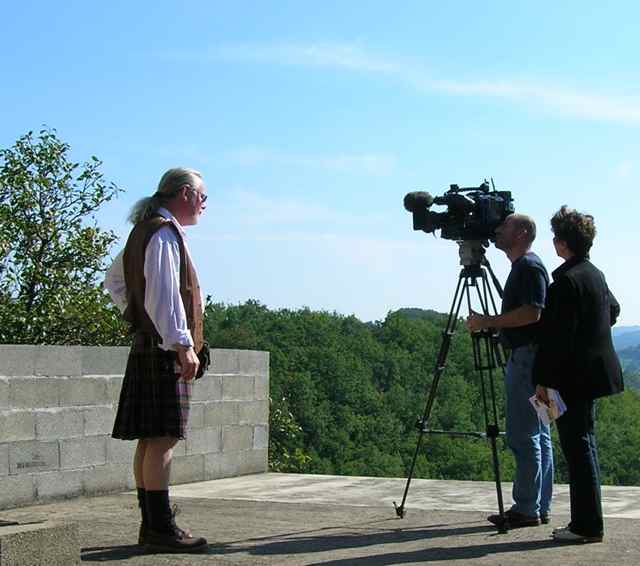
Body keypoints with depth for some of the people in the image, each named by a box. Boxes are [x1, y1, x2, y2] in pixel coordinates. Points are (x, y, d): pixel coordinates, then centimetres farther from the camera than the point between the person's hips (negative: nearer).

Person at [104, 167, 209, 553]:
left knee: (150, 439, 9)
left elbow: (114, 281, 32)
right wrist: (182, 344, -22)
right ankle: (161, 529, -12)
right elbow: (163, 293, -20)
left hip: (148, 345, 10)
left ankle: (151, 525, 13)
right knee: (163, 438, -11)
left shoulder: (144, 232, 20)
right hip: (166, 348, -10)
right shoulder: (165, 233, -10)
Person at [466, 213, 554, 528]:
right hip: (525, 357, 11)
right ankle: (540, 508, 14)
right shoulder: (521, 266, 19)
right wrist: (489, 323, 19)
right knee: (538, 436, 10)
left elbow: (532, 313, -22)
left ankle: (526, 509, -4)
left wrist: (488, 321, -18)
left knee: (523, 435, -8)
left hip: (527, 357, -11)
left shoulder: (529, 266, -12)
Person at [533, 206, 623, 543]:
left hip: (574, 376, -10)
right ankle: (586, 522, 19)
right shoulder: (595, 274, 11)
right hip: (594, 369, 10)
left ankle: (588, 527, -1)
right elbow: (613, 310, 28)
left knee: (578, 444, -5)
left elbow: (558, 336, -20)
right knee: (582, 443, 14)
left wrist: (544, 380, -17)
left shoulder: (566, 280, -18)